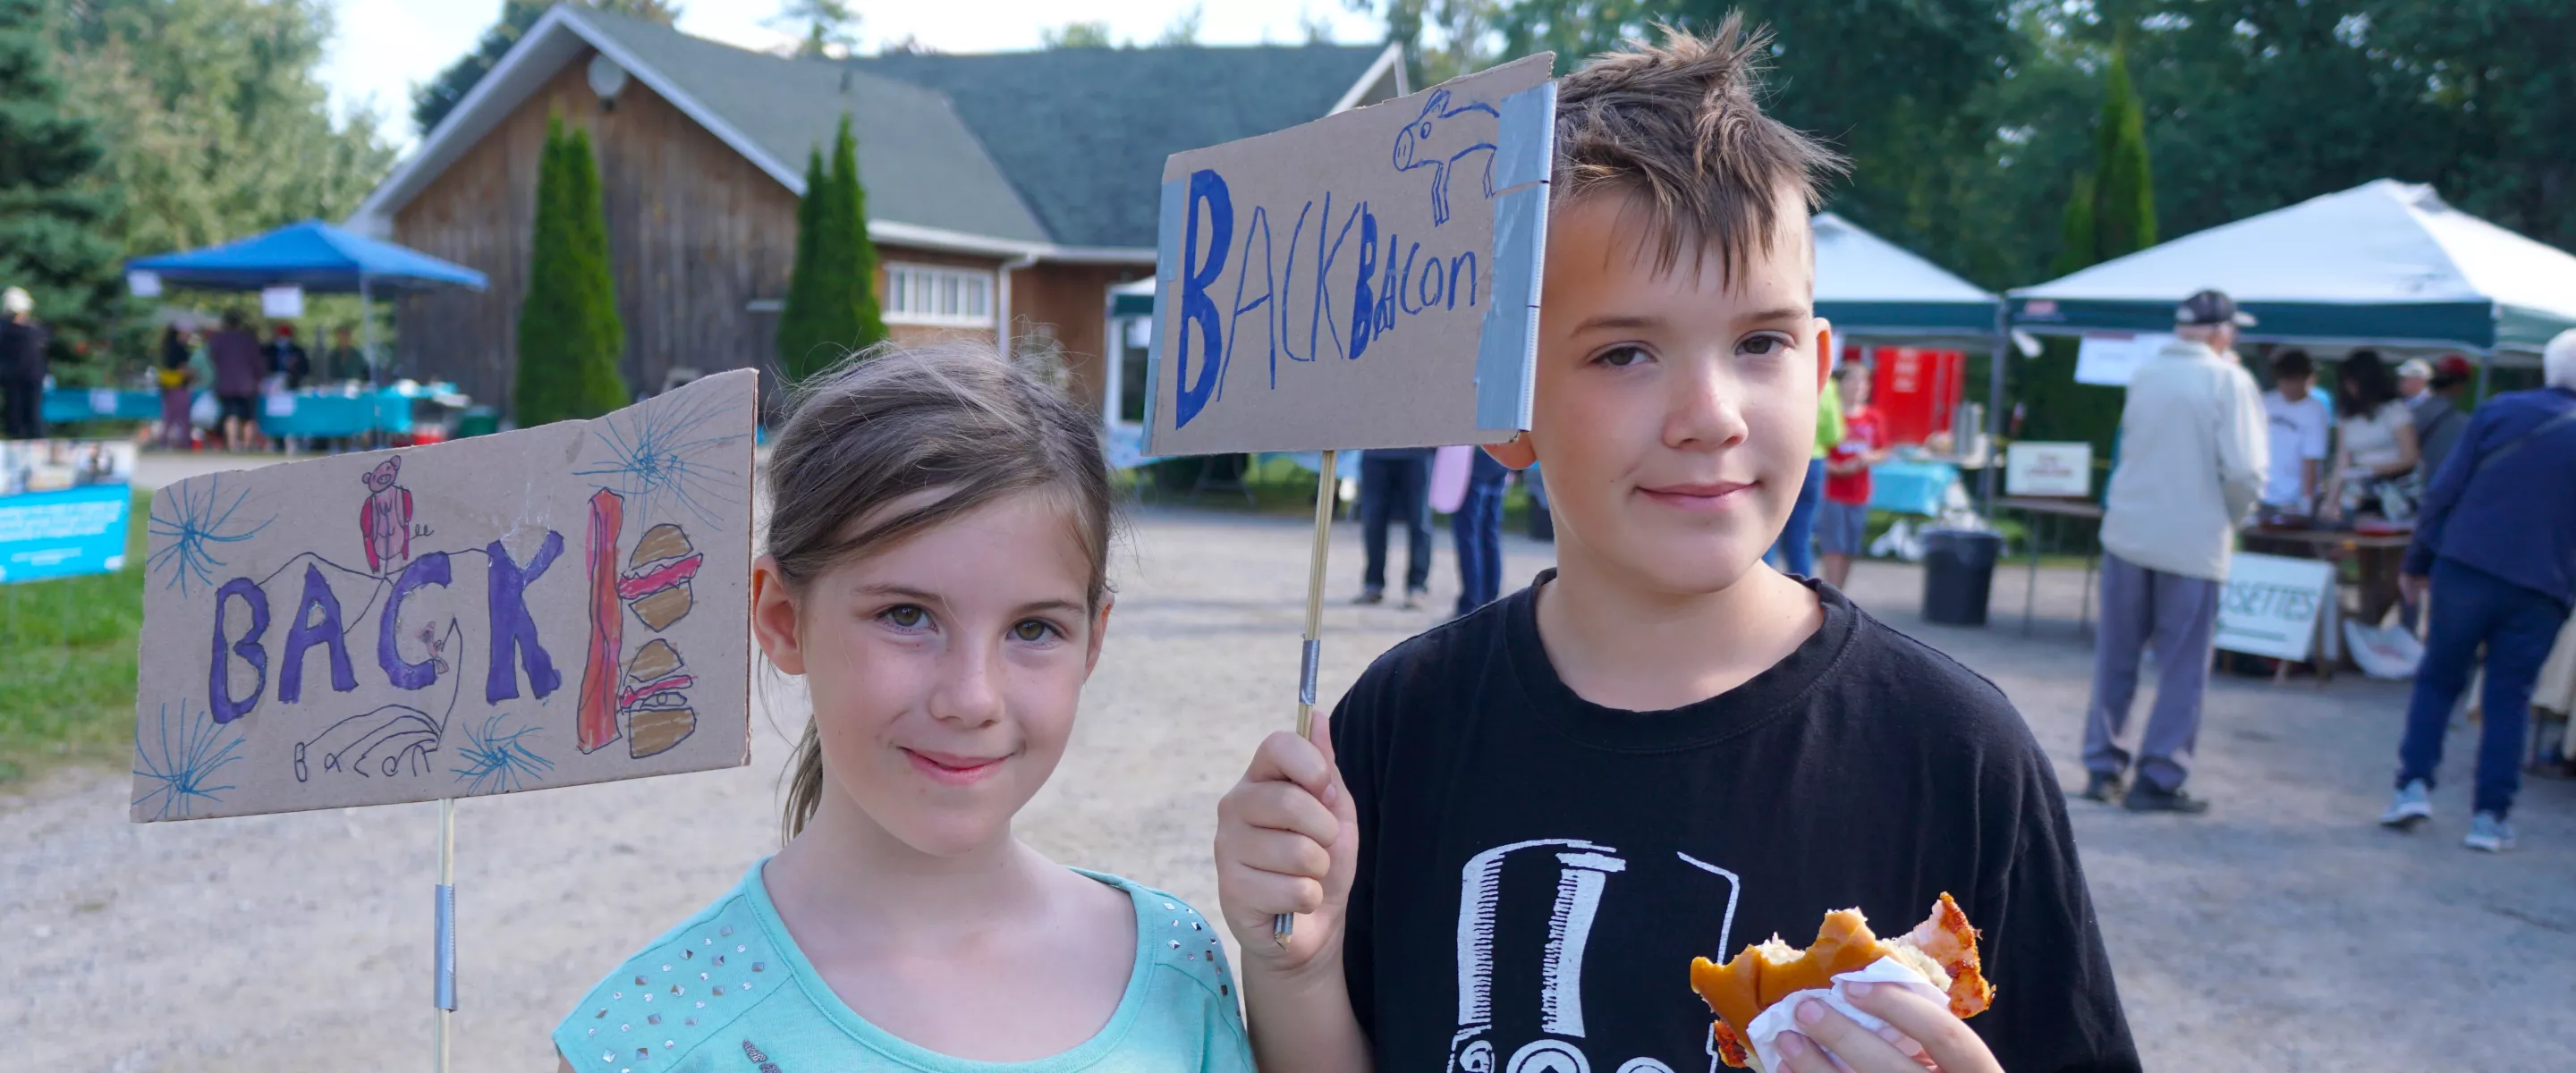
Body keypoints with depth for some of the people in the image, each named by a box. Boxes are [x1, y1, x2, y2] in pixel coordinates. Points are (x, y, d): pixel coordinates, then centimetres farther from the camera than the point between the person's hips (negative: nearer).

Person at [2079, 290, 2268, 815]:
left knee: (2116, 657, 13)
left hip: (2127, 530, 5)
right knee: (2182, 668, 5)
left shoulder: (2143, 373, 6)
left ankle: (2103, 766, 16)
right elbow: (2246, 470, -15)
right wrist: (2231, 517, 2)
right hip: (2194, 541, -4)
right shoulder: (2229, 381, -10)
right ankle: (2158, 778, 7)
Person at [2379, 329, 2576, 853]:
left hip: (2466, 568, -1)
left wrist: (2417, 562, 3)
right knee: (2509, 701, 7)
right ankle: (2490, 814, 7)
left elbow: (2444, 491, -3)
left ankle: (2414, 785, 5)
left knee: (2437, 680, 12)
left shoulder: (2499, 411, -1)